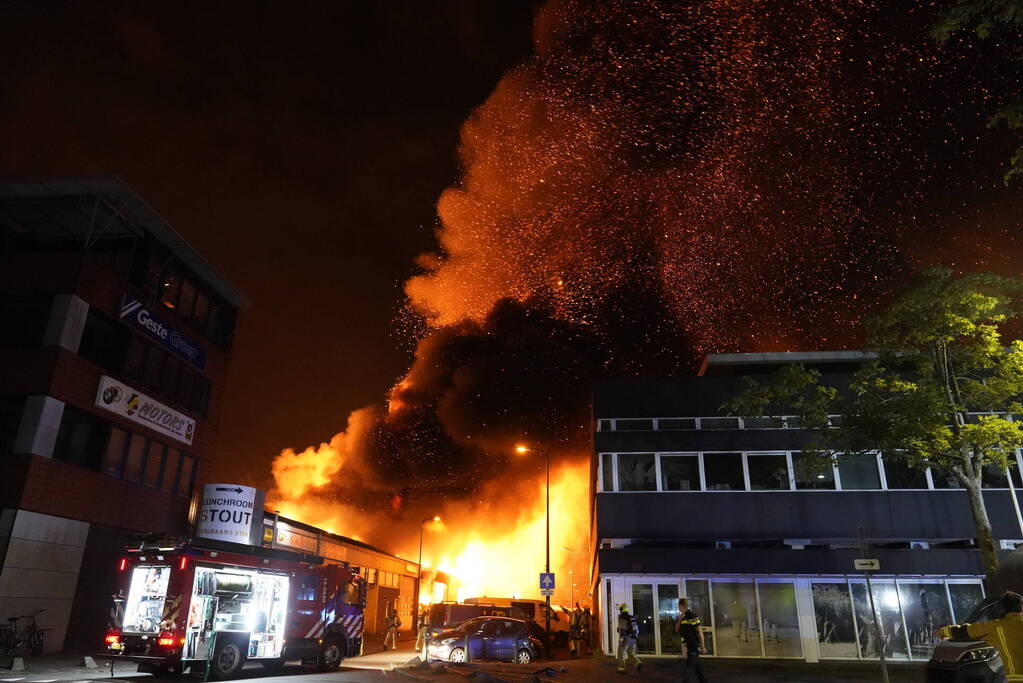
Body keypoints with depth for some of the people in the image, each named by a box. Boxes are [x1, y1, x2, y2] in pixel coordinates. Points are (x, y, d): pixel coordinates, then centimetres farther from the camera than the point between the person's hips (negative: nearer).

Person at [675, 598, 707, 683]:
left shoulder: (692, 615, -16)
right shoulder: (683, 617, 11)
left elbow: (700, 632, -16)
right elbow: (677, 629, 11)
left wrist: (702, 647, -16)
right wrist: (680, 619, -5)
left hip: (693, 647, -9)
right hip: (687, 647, 9)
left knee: (686, 670, -5)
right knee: (698, 670, 16)